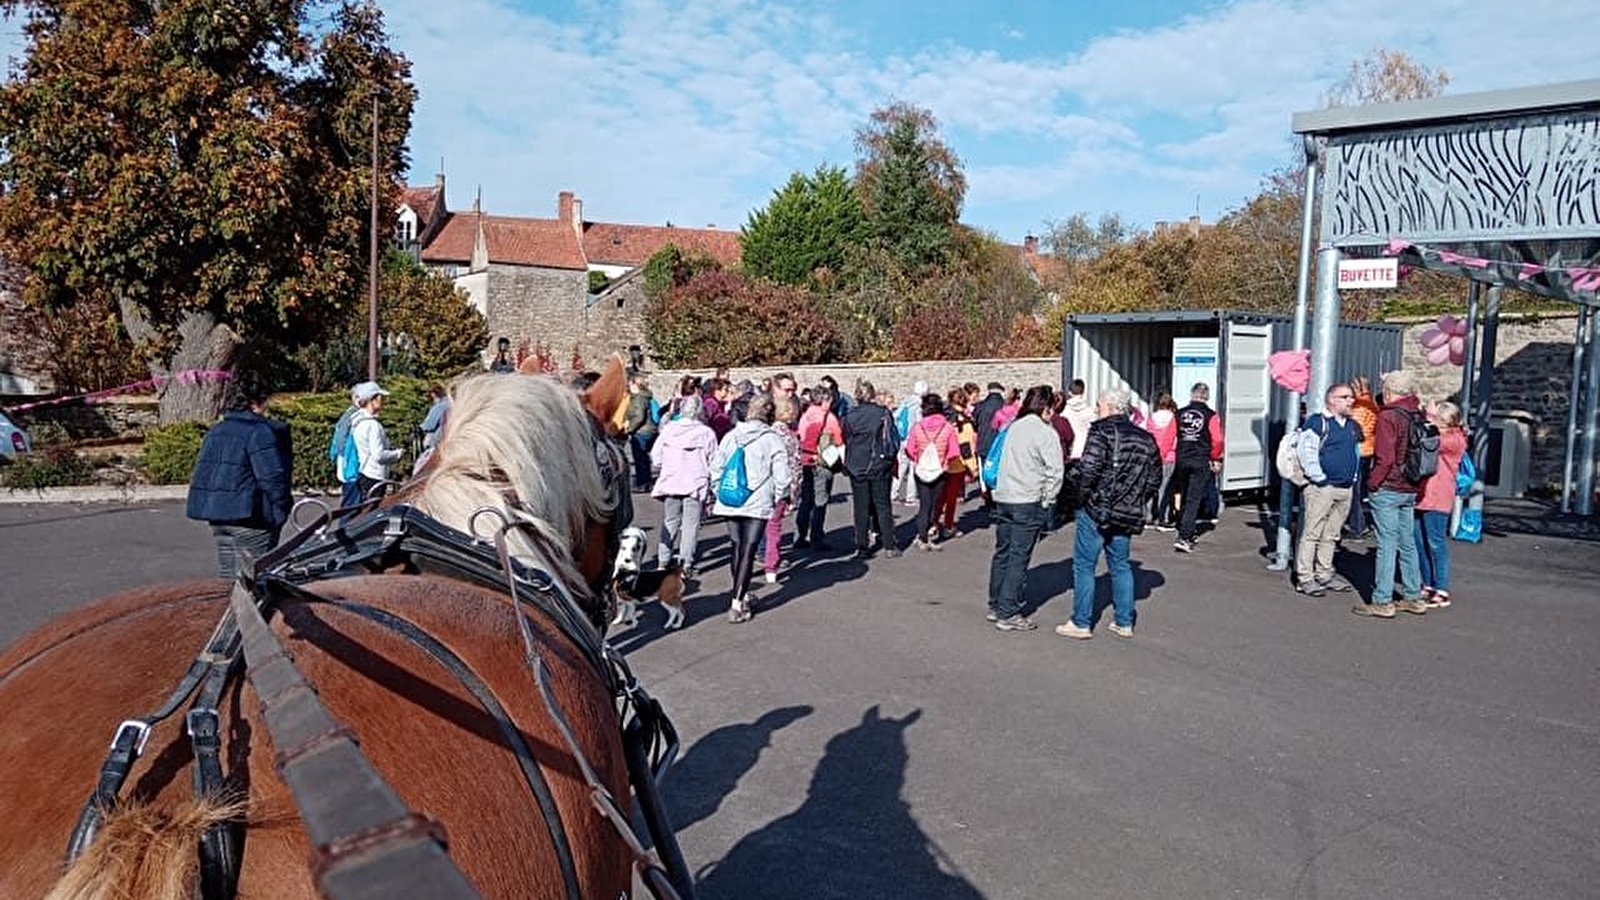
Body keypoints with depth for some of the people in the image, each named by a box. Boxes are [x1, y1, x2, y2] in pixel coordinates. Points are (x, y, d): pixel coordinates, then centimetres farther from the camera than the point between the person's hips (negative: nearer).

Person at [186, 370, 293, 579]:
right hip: (247, 517, -8)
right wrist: (282, 512, -8)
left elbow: (200, 475, 17)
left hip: (216, 517, 8)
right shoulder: (260, 432, -13)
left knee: (226, 574, 16)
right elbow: (272, 477, -19)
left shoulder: (215, 431, 14)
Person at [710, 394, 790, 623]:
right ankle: (737, 604, -6)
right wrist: (775, 498, 5)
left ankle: (743, 596, 30)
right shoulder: (772, 439, -7)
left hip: (730, 503, 4)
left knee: (737, 548, 17)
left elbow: (715, 469, 5)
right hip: (758, 504, -4)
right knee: (748, 552, -2)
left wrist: (719, 494, 15)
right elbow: (782, 476, -10)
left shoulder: (730, 436, 4)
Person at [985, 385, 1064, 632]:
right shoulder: (1045, 432, -11)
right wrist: (1047, 500, -4)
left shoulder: (1014, 427, 10)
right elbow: (1055, 470, -17)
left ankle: (995, 606, 24)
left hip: (1003, 498, 7)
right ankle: (1008, 614, 0)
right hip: (1028, 503, -7)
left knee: (1002, 553, 15)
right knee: (1019, 558, -2)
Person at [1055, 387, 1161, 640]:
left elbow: (1089, 469, -22)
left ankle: (1082, 624, 7)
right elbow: (1154, 479, 13)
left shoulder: (1101, 432, -12)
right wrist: (1137, 502, 17)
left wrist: (1083, 495, -8)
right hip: (1127, 514, 6)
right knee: (1120, 566, 17)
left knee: (1084, 565, 3)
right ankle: (1124, 623, 21)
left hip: (1097, 509, -6)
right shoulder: (1145, 439, 9)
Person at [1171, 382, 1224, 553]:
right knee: (1193, 500, -3)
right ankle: (1184, 538, -12)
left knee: (1185, 498, 18)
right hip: (1201, 462, -3)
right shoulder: (1211, 415, -7)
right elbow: (1217, 441, -9)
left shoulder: (1180, 414, 3)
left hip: (1182, 460, 4)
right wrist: (1216, 460, 6)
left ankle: (1187, 533, 29)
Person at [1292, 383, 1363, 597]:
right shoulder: (1317, 423, -8)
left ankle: (1324, 574, 22)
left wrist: (1354, 475, 17)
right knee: (1311, 533, -5)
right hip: (1321, 488, -8)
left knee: (1331, 535, 13)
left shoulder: (1353, 427, 17)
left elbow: (1358, 452, 29)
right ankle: (1305, 578, -2)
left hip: (1346, 489, 8)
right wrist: (1319, 478, -14)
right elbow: (1306, 452, -15)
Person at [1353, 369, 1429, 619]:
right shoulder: (1418, 416, 8)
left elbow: (1385, 458, -19)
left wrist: (1373, 482, -9)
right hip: (1410, 490, 7)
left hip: (1388, 489, -7)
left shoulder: (1388, 417, -14)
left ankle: (1382, 602, 0)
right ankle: (1414, 597, 22)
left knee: (1387, 544, -4)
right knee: (1407, 544, 15)